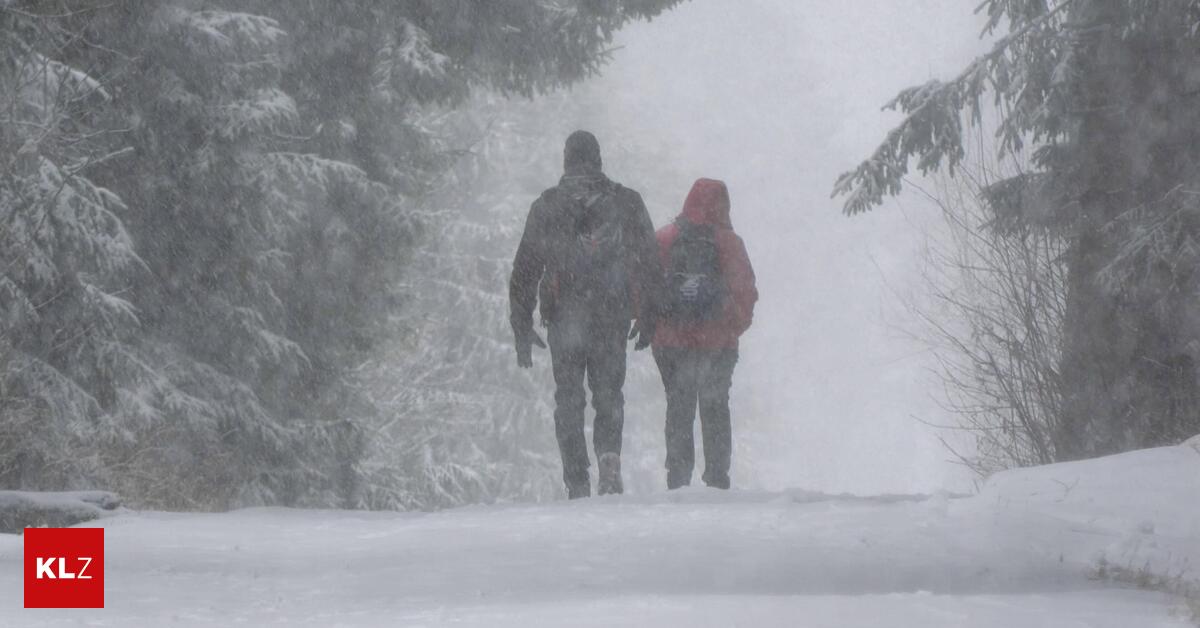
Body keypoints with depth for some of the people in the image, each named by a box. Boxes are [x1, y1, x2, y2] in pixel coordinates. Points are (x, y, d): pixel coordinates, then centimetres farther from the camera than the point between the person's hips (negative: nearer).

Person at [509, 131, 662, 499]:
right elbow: (650, 264, 4)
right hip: (614, 318, 1)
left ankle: (578, 486, 2)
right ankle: (609, 455, -12)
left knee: (568, 403, 8)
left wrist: (522, 329, 8)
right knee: (609, 395, 14)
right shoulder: (627, 202, 3)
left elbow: (524, 271, 3)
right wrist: (648, 317, 11)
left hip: (563, 320, -1)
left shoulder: (546, 207, 2)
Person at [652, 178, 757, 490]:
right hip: (718, 344, -1)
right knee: (715, 411, 12)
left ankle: (678, 479, 5)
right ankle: (717, 478, 10)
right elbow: (745, 291, -5)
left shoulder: (662, 240, -2)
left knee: (678, 411, 10)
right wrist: (735, 327, 7)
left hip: (671, 343, 1)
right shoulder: (729, 242, -6)